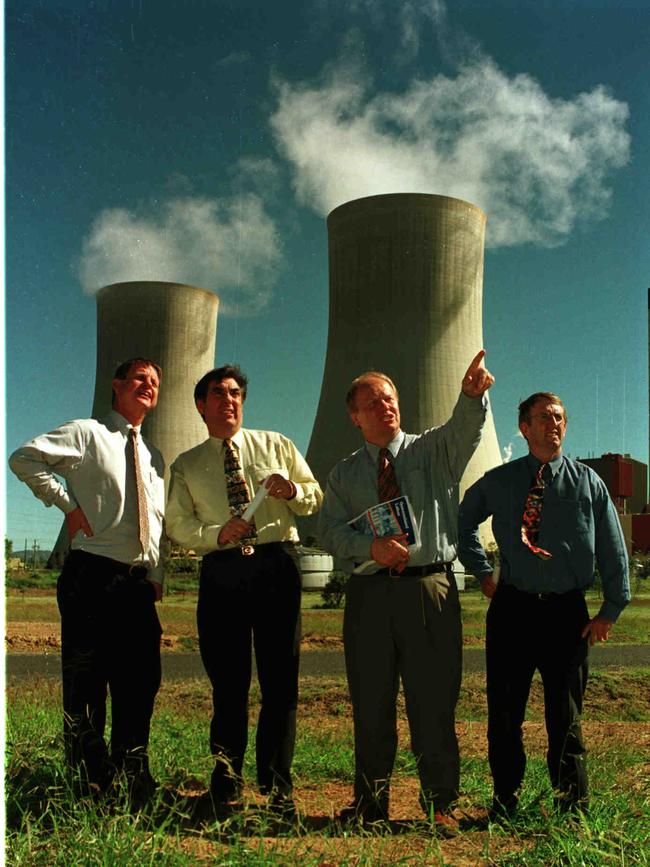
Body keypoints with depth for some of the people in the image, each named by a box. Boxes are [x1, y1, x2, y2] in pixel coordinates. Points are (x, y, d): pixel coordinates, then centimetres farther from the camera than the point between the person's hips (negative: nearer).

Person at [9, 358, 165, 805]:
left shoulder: (154, 457, 19)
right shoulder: (87, 434, -2)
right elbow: (24, 457, -13)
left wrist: (157, 576, 13)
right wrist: (68, 504, -13)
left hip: (139, 582, 6)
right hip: (93, 575, -6)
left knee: (140, 680, 10)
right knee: (86, 682, 1)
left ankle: (133, 776, 25)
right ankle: (90, 783, 14)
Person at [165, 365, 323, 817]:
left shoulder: (276, 445, 14)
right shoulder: (186, 465, 14)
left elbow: (316, 495, 14)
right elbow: (179, 524, 6)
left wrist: (292, 492, -8)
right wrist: (217, 534, -13)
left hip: (277, 565, 0)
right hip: (221, 573, 0)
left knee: (281, 680, 0)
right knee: (228, 682, 3)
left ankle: (278, 790, 11)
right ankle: (226, 789, 15)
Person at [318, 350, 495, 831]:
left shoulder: (433, 450, 10)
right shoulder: (344, 474, 14)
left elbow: (465, 429, -12)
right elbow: (330, 530, 1)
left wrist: (472, 394, -35)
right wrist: (371, 545, -18)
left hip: (430, 588, -2)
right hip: (368, 593, 2)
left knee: (434, 702, 1)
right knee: (371, 705, 8)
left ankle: (440, 805, 14)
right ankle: (370, 804, 21)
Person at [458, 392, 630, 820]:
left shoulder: (587, 482, 3)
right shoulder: (498, 482, 5)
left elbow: (613, 548, 6)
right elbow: (463, 523, 21)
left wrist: (611, 609, 3)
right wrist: (483, 571, 11)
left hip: (567, 612, -1)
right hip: (512, 608, 1)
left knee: (565, 716, 7)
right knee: (504, 713, 7)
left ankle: (573, 808, 21)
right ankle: (506, 801, 23)